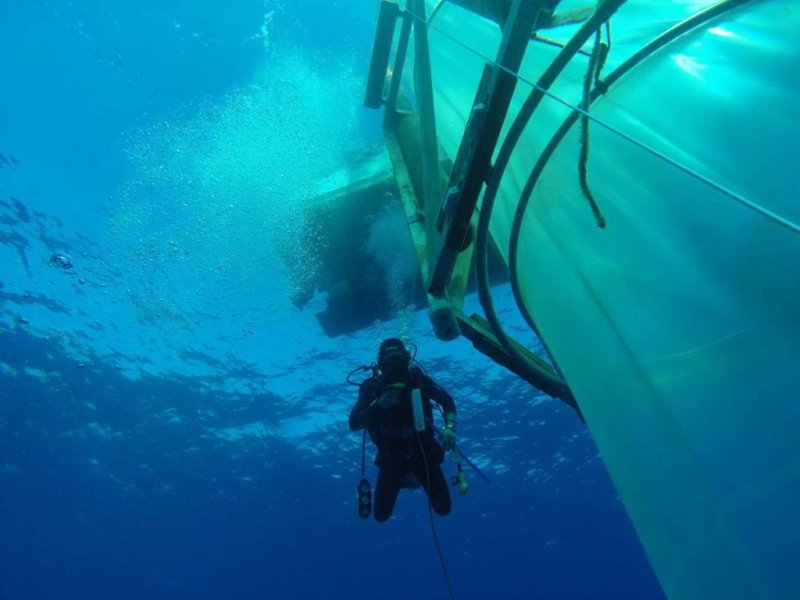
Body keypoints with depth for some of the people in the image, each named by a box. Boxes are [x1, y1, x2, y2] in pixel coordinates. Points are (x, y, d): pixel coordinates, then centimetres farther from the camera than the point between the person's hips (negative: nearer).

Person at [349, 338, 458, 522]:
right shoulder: (372, 386, -14)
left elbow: (447, 401, -4)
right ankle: (404, 479, 34)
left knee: (443, 508, 7)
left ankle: (415, 477, 35)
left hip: (423, 449, 1)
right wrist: (379, 405, -31)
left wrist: (450, 427, -21)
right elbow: (354, 423, -17)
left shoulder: (417, 377, -11)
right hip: (392, 456, 0)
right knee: (381, 515, 6)